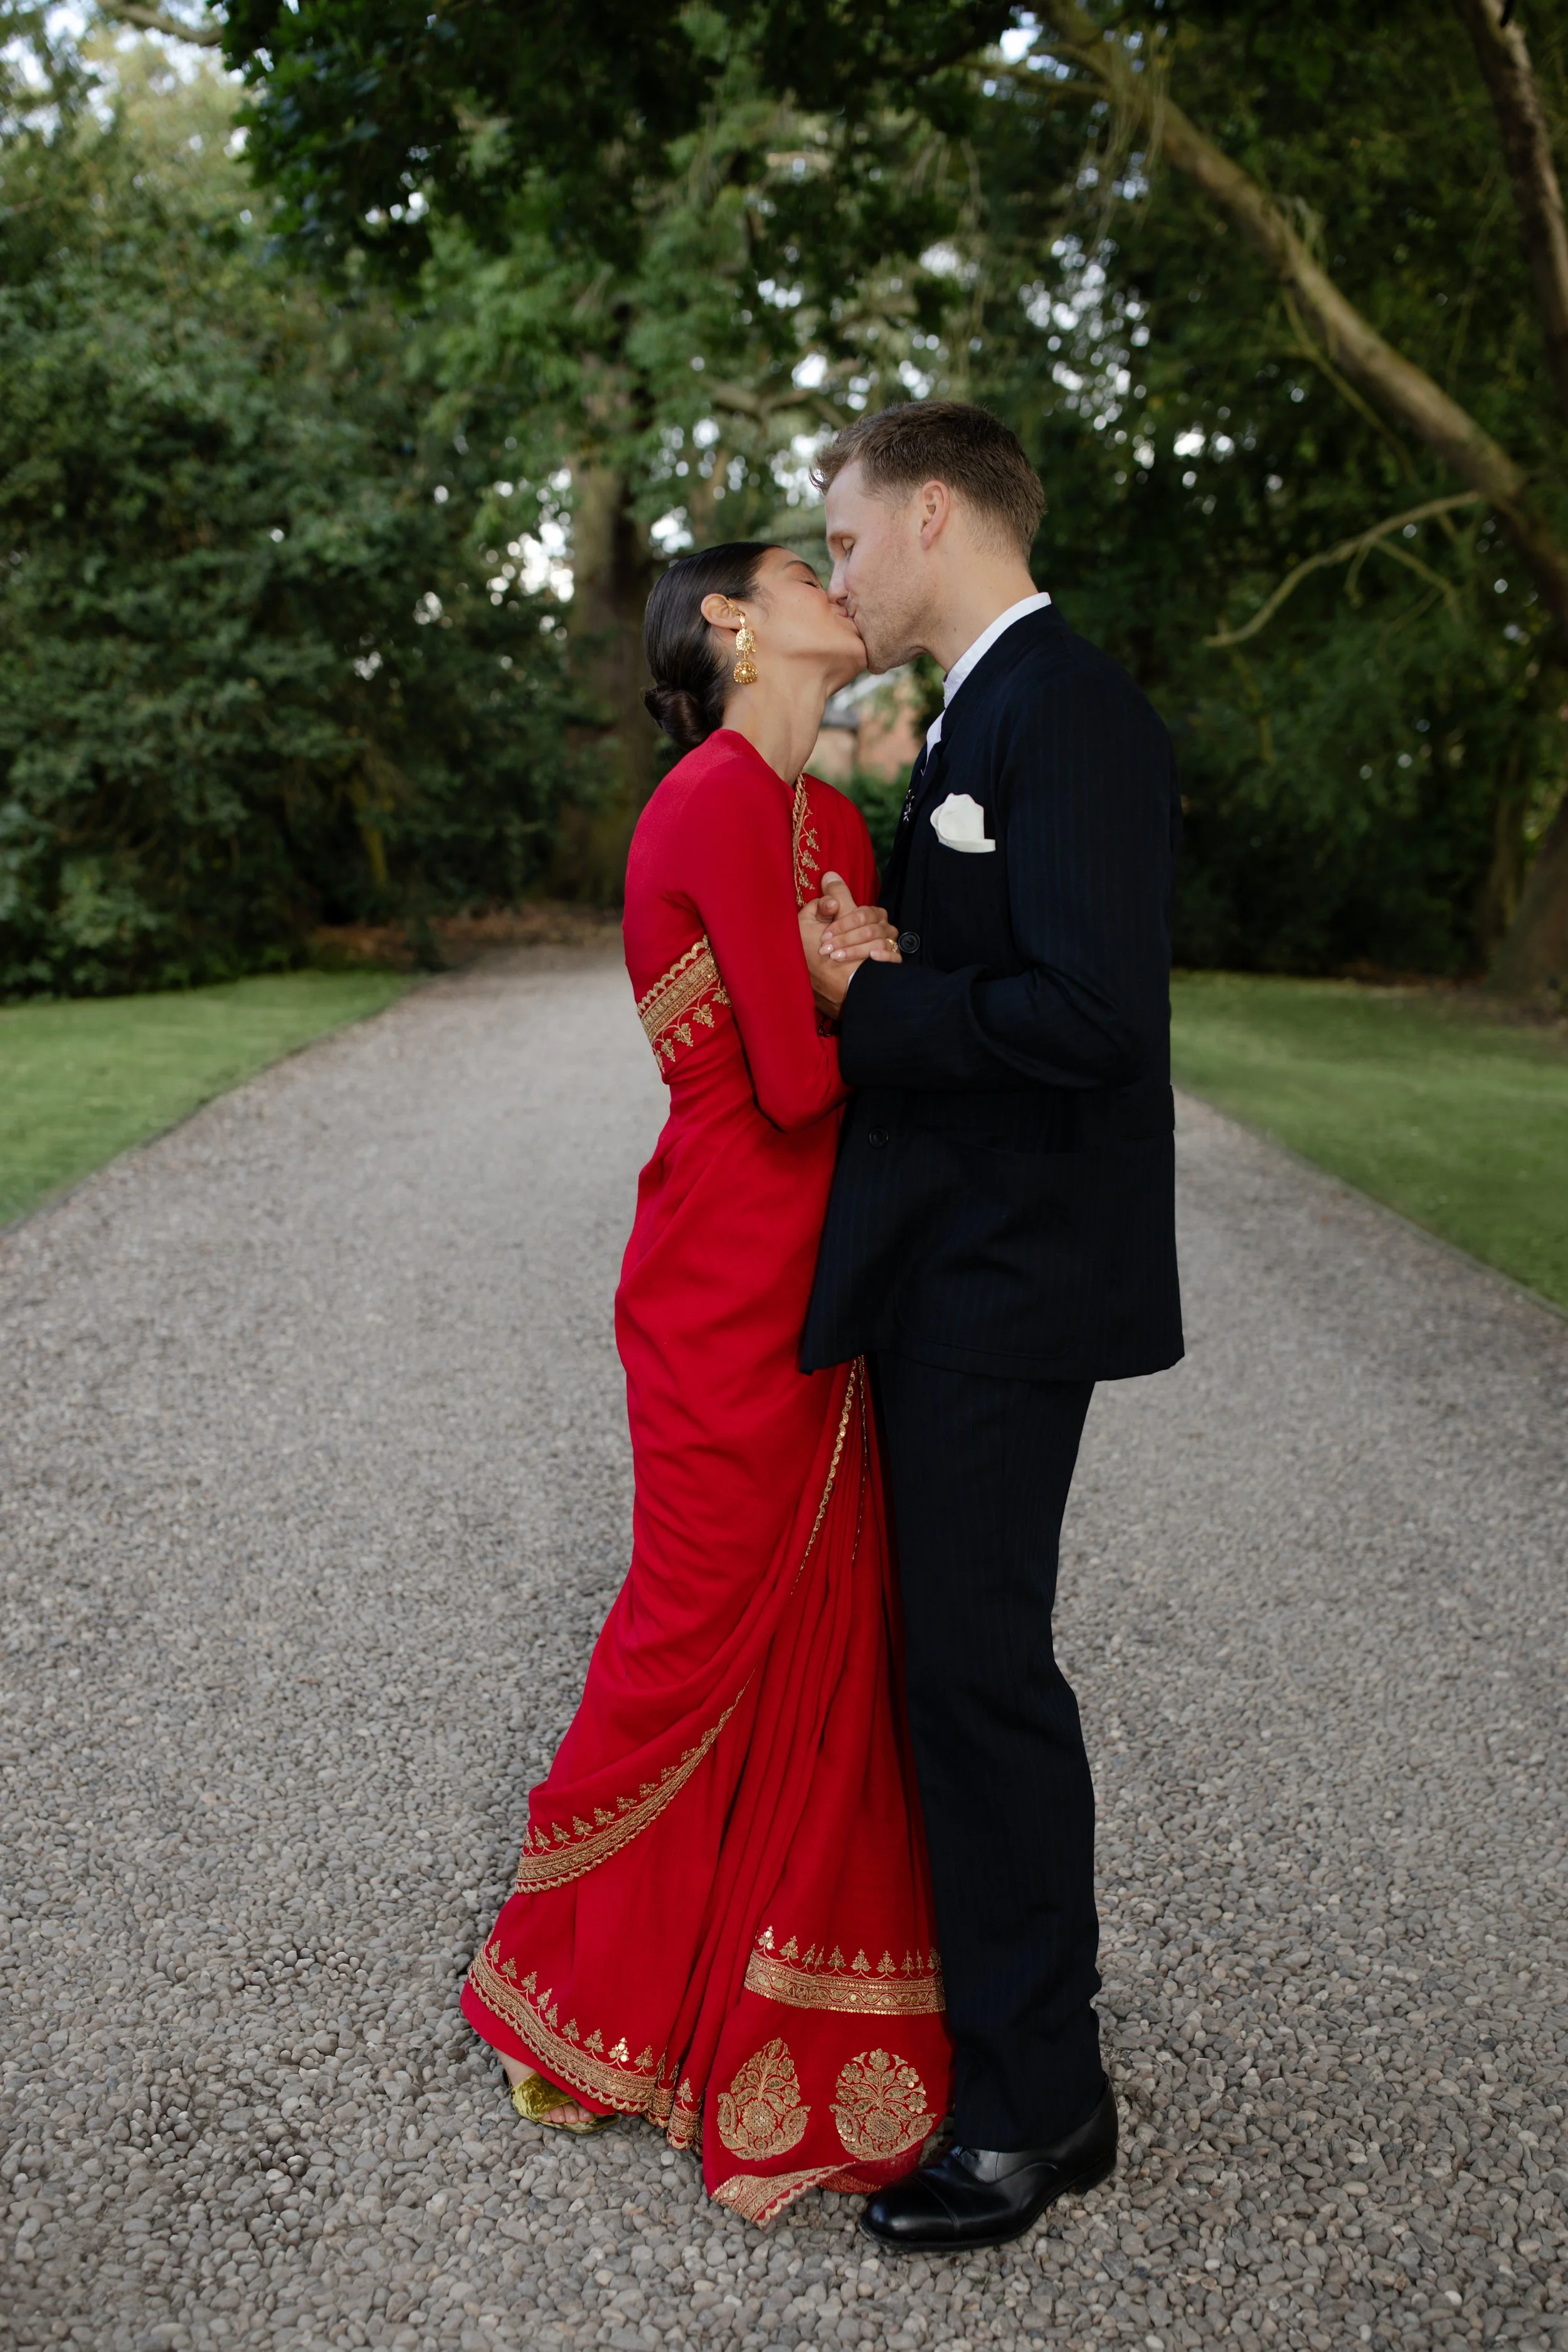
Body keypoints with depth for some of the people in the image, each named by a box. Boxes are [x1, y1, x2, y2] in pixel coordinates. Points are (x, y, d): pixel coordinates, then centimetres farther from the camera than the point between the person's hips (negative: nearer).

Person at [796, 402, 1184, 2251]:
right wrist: (871, 970, -2)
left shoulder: (1067, 713, -16)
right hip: (944, 1265, 10)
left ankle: (1036, 2104, 17)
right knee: (947, 1645, 19)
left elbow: (1088, 1009, -25)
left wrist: (868, 1005, -15)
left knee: (980, 1661, -1)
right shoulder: (981, 719, 16)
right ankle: (992, 2006, 38)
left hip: (1006, 1274, -10)